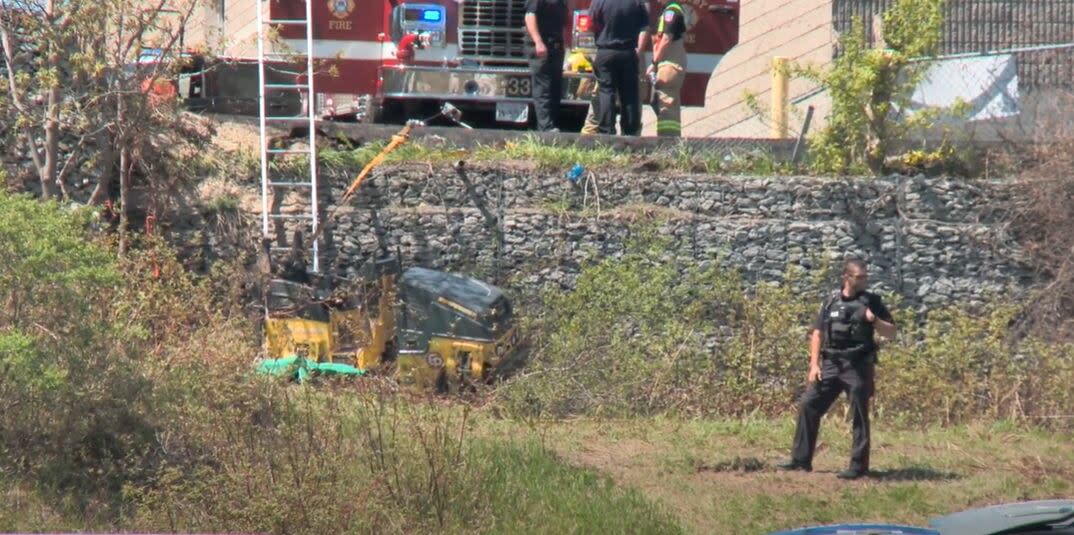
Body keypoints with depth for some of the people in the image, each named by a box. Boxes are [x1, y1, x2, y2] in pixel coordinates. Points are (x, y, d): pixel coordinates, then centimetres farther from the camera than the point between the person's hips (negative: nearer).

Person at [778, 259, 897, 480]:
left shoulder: (871, 301, 2)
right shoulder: (831, 302, 8)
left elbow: (891, 332, 3)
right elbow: (818, 334, 8)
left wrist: (874, 321, -16)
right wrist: (814, 364, -1)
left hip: (858, 366, -3)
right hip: (830, 364, 3)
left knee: (860, 416, -2)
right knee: (808, 406, 2)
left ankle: (858, 465, 4)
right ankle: (801, 459, 10)